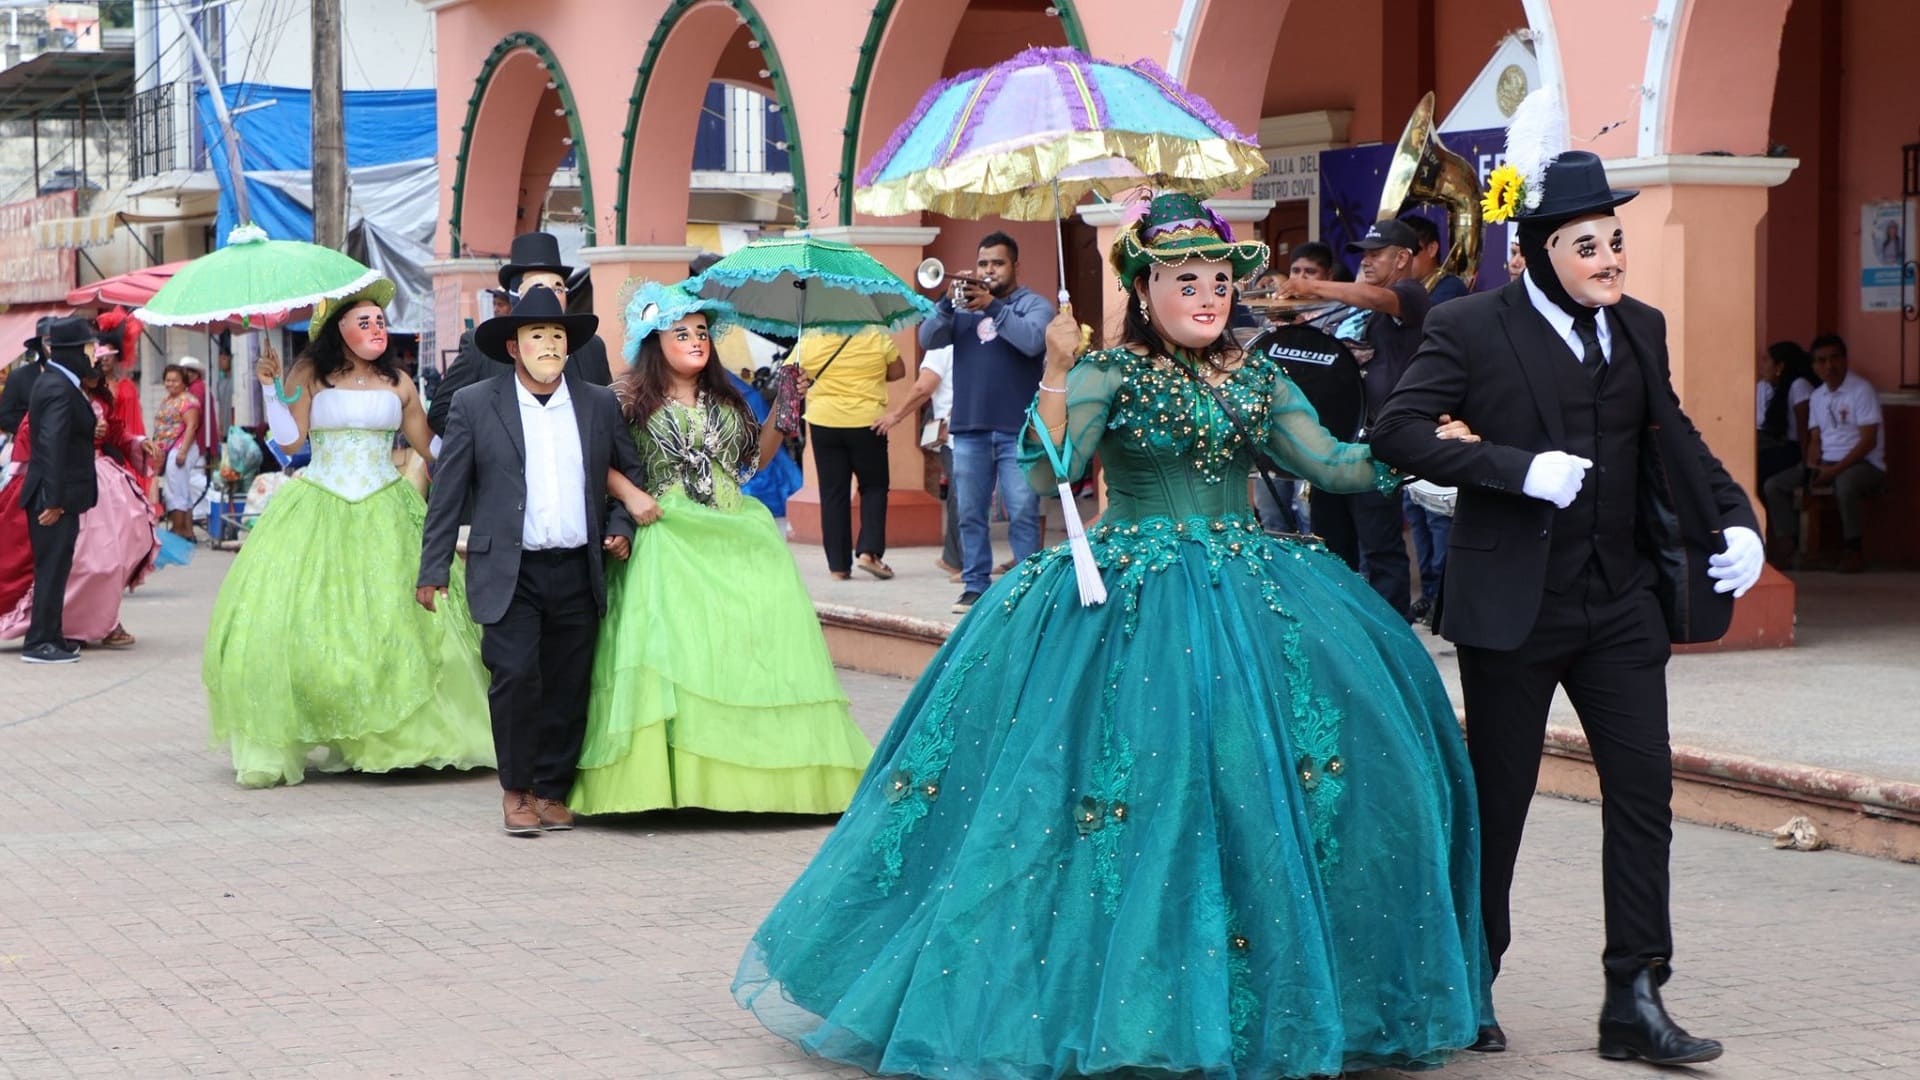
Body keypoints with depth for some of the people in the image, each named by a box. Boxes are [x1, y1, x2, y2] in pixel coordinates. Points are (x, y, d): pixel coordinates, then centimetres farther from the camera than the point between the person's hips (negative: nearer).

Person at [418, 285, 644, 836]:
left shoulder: (600, 404, 10)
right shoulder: (474, 405, 2)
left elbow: (630, 471, 22)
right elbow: (447, 493, 4)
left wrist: (620, 526, 5)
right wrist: (434, 568, 1)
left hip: (578, 571, 3)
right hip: (509, 573, -3)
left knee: (568, 687, 4)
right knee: (516, 677, -13)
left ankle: (552, 791, 16)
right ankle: (516, 790, 3)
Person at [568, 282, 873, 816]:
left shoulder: (725, 399, 15)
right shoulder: (631, 400, 1)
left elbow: (755, 458, 19)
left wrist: (783, 411, 9)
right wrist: (630, 495, -14)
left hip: (738, 541, 4)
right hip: (670, 546, -4)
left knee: (751, 645, -2)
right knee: (673, 648, -12)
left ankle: (759, 770, 3)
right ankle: (672, 777, -10)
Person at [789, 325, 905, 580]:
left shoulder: (808, 341, -2)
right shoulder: (877, 337, -5)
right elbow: (897, 371, 3)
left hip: (823, 422, 1)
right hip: (866, 421, -1)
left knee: (832, 493, 6)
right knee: (874, 486, 13)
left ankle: (838, 564, 5)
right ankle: (869, 551, -4)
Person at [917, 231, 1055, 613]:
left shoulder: (1033, 304, 5)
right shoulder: (964, 304, 14)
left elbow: (1032, 341, -15)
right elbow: (928, 339, 2)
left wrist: (992, 305, -19)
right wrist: (948, 303, -13)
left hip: (1017, 429, -4)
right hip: (969, 427, 4)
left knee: (1023, 513, -7)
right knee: (971, 514, 6)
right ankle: (974, 585, 12)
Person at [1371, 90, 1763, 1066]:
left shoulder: (1639, 329, 7)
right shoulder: (1471, 328, -9)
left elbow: (1673, 438, 20)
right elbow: (1397, 433, -17)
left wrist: (1731, 519, 7)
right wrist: (1519, 469, -24)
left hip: (1621, 603, 5)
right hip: (1515, 608, -5)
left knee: (1644, 788, -1)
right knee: (1497, 799, 6)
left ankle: (1634, 1001, 5)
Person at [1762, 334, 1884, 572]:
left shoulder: (1862, 390, -9)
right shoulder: (1817, 397, 13)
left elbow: (1868, 441, -15)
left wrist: (1834, 470, -21)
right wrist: (1813, 466, -8)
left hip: (1864, 463, -7)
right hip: (1826, 464, 7)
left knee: (1845, 485, -41)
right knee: (1774, 486, -8)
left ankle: (1854, 550, -23)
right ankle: (1788, 544, -5)